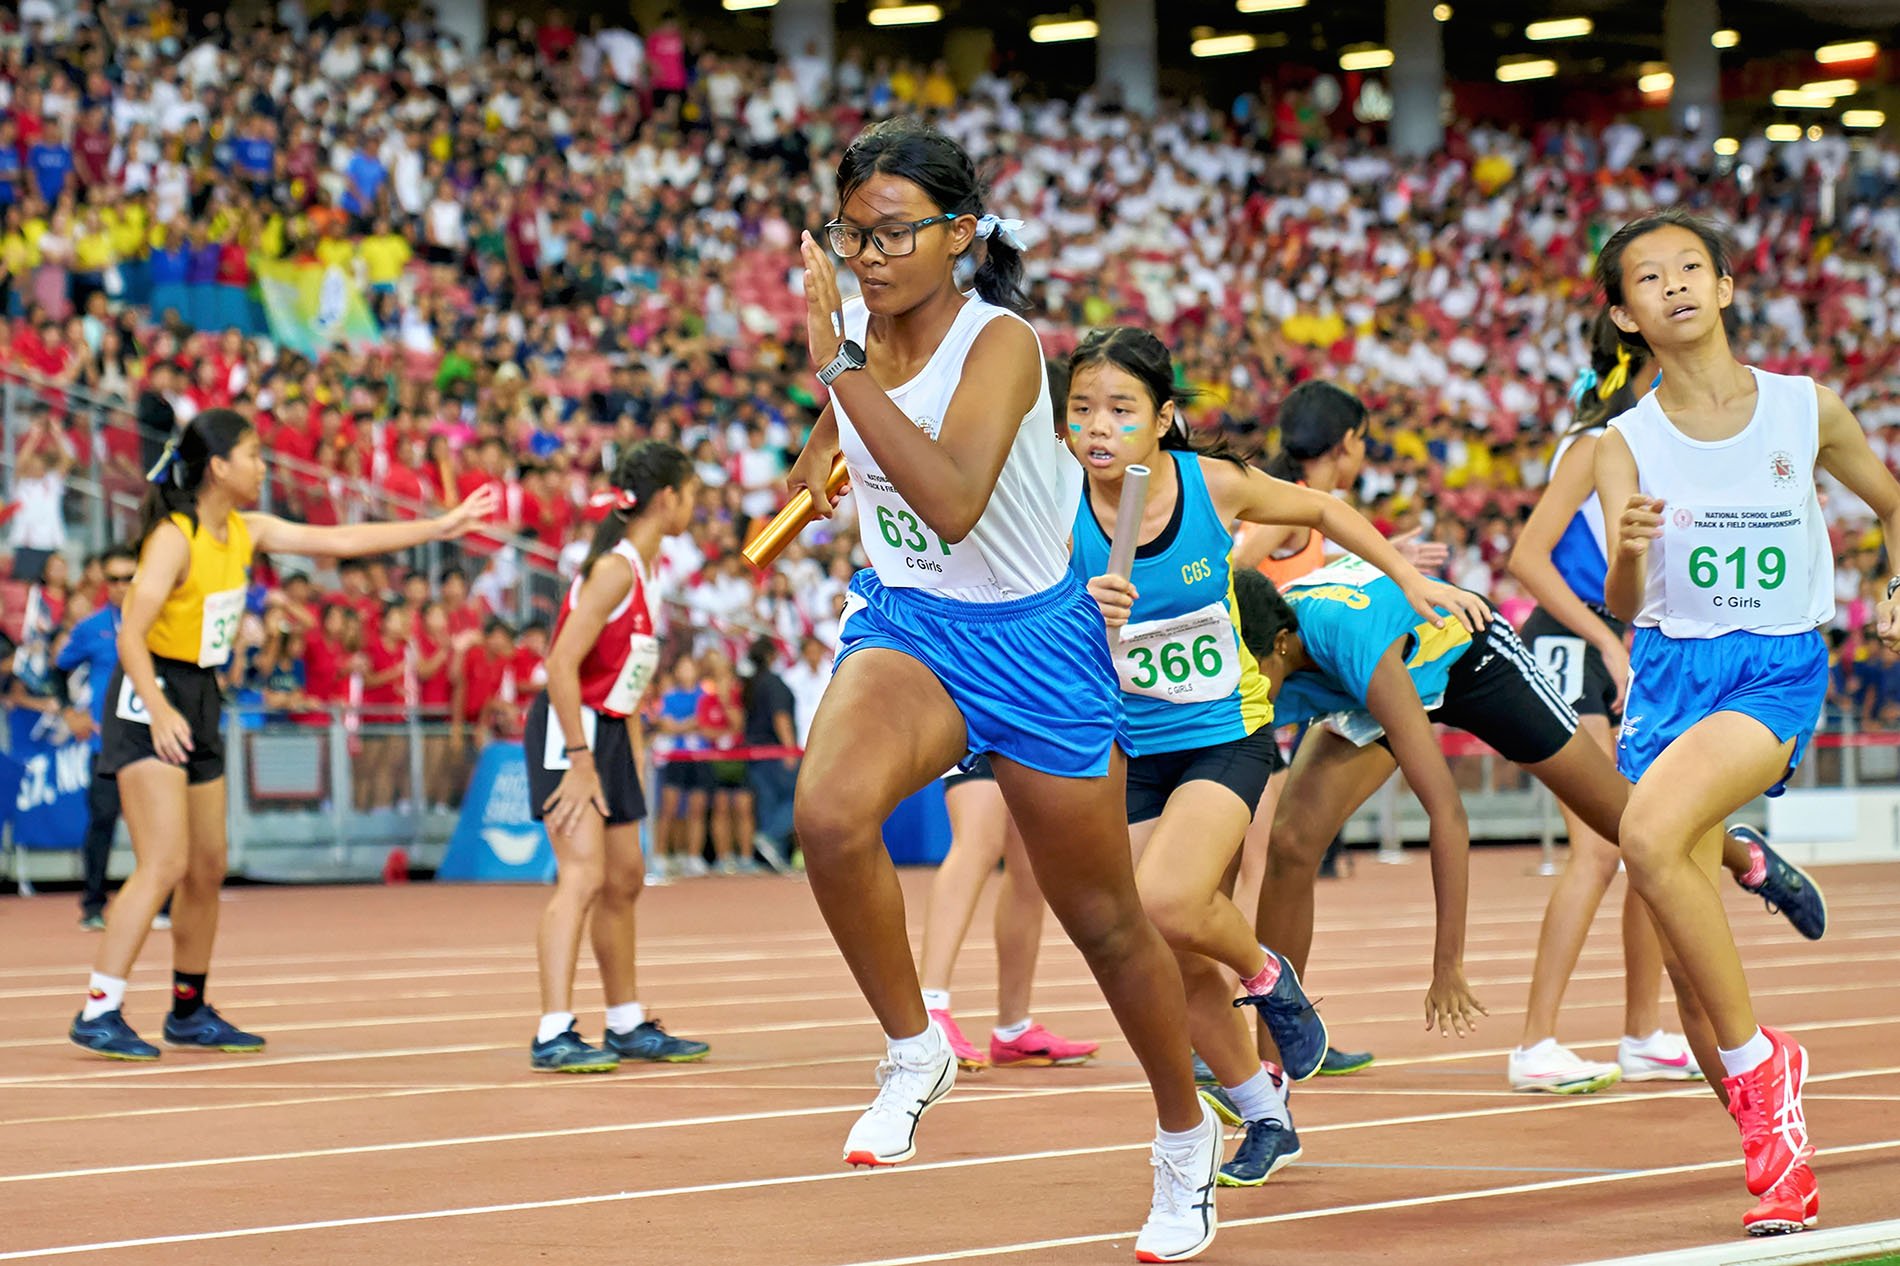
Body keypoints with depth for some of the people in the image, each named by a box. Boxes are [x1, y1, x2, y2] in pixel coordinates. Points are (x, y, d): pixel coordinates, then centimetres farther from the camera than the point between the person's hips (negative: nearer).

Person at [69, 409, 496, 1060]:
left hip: (200, 702, 9)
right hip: (150, 701, -9)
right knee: (165, 864, -17)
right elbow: (130, 637, -22)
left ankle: (190, 1012, 23)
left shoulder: (246, 531, 6)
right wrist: (159, 710, -34)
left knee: (207, 868, 11)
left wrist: (440, 527, 12)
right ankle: (98, 1013, -16)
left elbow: (339, 540, 12)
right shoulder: (174, 538, -18)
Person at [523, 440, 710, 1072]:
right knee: (583, 875, -18)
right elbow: (562, 666, -23)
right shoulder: (615, 569, -18)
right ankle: (553, 1036, -23)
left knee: (624, 879, 16)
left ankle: (628, 1026, 28)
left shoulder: (642, 565, 13)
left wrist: (632, 749, 17)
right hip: (570, 732, -10)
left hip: (609, 733, 10)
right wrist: (580, 761, -24)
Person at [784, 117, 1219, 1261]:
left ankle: (1187, 1138, 35)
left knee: (1105, 920, 9)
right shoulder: (855, 325, -4)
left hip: (1031, 640, -4)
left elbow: (954, 502, -41)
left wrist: (843, 372, -41)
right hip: (904, 623, 4)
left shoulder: (999, 343, -22)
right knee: (829, 813, -30)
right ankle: (913, 1054, -8)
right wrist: (824, 447, 25)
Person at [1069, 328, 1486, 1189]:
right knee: (1175, 963, 4)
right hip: (1131, 753, 2)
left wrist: (1413, 581, 11)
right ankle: (1264, 1118, 28)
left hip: (1228, 737, -2)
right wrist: (1092, 624, -39)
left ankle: (1265, 973, 6)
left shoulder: (1214, 485, -14)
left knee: (1166, 903, -27)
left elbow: (1322, 510, 7)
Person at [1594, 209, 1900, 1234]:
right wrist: (1628, 554, -30)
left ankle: (1757, 1060, -14)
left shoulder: (1807, 409, -1)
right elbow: (1623, 607, -8)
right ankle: (1777, 1158, 18)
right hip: (1670, 673, 3)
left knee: (1651, 834, -31)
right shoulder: (1624, 444, 0)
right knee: (1686, 955, 1)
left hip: (1779, 671, -3)